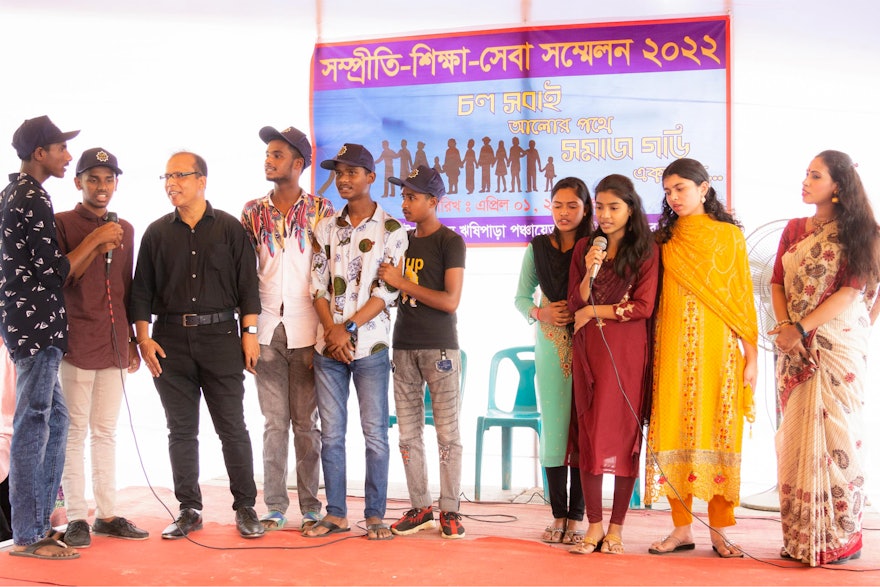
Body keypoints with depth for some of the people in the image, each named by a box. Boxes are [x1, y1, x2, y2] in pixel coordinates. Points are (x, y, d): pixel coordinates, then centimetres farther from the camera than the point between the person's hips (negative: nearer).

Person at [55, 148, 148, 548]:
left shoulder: (125, 229, 15)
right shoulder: (61, 224, 0)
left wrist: (132, 340, 17)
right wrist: (96, 246, -15)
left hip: (115, 346, 5)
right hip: (77, 344, -5)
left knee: (106, 431, 9)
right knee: (75, 431, -1)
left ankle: (106, 514, 15)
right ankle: (76, 517, 6)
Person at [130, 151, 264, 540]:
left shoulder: (229, 228, 4)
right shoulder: (156, 232, 9)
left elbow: (247, 284, 3)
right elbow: (141, 290, 10)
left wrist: (249, 333, -4)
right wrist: (143, 338, 0)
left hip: (220, 336, -2)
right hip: (170, 340, 2)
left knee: (232, 428, 0)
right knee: (181, 430, 7)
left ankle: (245, 507, 10)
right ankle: (189, 510, 16)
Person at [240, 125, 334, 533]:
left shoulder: (321, 209, 3)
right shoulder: (253, 212, 10)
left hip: (306, 330, -2)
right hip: (267, 329, 2)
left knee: (306, 422, 3)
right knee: (274, 422, 5)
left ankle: (311, 507, 11)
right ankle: (275, 507, 11)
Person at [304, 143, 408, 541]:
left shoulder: (391, 229, 0)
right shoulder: (326, 228, 11)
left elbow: (387, 291, -6)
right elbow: (318, 285, 6)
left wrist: (348, 328, -13)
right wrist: (332, 330, -8)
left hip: (370, 345, -3)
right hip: (328, 346, 4)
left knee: (375, 433, 1)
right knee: (331, 434, 7)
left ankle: (375, 515, 11)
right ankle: (335, 514, 16)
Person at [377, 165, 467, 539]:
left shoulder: (450, 242, -5)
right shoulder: (403, 240, 14)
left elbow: (450, 301, -14)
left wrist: (402, 282, -13)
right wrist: (391, 284, 1)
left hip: (439, 347, -6)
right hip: (404, 346, 6)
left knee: (447, 432, -1)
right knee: (408, 432, 7)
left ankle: (450, 510, 7)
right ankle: (420, 507, 15)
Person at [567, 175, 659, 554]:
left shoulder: (646, 251, 1)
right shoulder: (585, 247, 11)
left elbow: (643, 307, -8)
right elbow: (575, 305, 6)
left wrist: (592, 312, -6)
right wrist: (590, 272, -10)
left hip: (628, 352, -3)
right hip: (589, 350, 3)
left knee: (624, 432, -2)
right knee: (589, 433, 1)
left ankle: (616, 527, 6)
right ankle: (594, 524, 8)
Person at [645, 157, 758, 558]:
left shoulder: (730, 235, 6)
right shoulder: (666, 239, 12)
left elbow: (742, 297, 3)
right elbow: (652, 296, 11)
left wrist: (751, 355, -1)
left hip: (717, 346, -2)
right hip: (673, 348, 2)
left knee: (715, 431, -2)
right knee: (674, 429, -1)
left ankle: (719, 530, 7)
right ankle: (682, 528, 8)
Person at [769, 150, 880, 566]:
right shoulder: (794, 230, 13)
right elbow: (777, 282, 9)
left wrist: (802, 328, -16)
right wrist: (784, 325, -8)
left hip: (838, 347, -5)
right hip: (795, 350, 5)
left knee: (833, 434, -4)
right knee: (796, 437, 4)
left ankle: (839, 537, 7)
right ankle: (800, 537, 11)